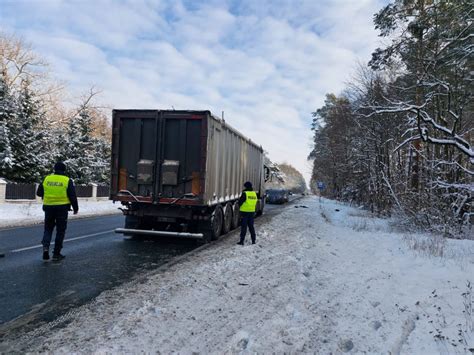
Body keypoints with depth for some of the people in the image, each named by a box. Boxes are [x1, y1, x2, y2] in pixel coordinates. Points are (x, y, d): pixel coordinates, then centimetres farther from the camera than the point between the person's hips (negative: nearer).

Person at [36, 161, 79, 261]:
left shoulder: (46, 179, 4)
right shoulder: (67, 181, -5)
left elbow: (39, 193, 11)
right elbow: (73, 196, -6)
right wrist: (75, 208, 7)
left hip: (48, 208, 3)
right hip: (62, 208, -3)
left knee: (48, 228, 18)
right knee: (60, 231, 7)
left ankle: (45, 246, -4)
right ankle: (56, 253, 11)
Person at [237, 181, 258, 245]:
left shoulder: (245, 193, -14)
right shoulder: (254, 193, 6)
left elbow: (240, 202, -10)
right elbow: (255, 202, 13)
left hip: (245, 212, -6)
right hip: (252, 212, 6)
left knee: (244, 227, -1)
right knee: (251, 226, 15)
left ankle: (242, 241, 0)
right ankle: (254, 240, 18)